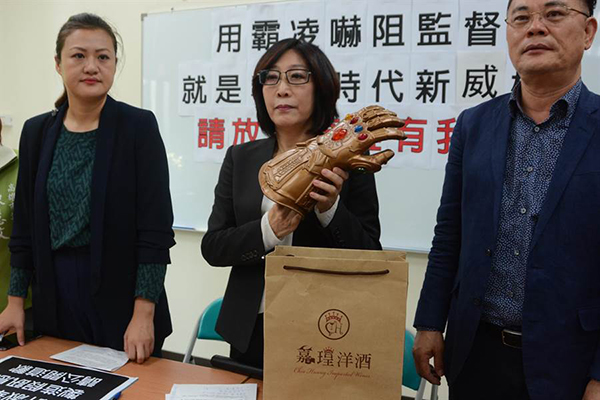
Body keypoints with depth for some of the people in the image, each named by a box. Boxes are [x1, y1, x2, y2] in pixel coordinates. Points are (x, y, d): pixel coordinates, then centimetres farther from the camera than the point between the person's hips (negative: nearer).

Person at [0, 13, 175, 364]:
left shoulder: (138, 126, -8)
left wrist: (144, 313, -16)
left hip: (121, 294, -4)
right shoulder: (37, 132, 6)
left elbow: (156, 227, -12)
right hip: (55, 293, 4)